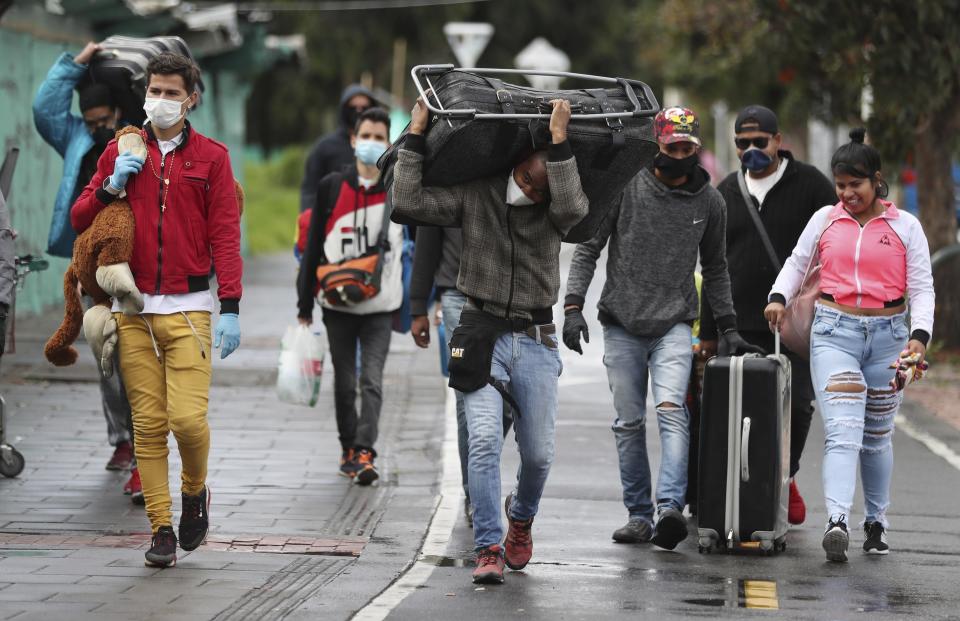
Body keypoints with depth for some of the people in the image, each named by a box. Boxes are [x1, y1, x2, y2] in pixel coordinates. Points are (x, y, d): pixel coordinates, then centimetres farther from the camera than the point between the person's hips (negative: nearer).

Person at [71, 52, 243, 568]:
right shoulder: (121, 152, 12)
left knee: (188, 418, -13)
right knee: (148, 423, -1)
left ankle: (195, 490, 16)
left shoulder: (211, 157, 6)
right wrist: (110, 187, -6)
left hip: (189, 307, -2)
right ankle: (161, 528, 5)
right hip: (134, 309, 2)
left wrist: (231, 307, -7)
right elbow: (80, 220, 14)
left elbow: (225, 234, 2)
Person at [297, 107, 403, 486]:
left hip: (380, 306, -1)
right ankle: (349, 449, 21)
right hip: (338, 304, 1)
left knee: (372, 381, -11)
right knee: (344, 383, 8)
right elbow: (314, 248, 6)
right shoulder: (332, 187, 4)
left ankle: (365, 453, -17)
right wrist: (305, 305, 4)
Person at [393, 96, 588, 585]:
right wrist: (415, 137, -9)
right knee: (484, 440, -17)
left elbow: (571, 208, -24)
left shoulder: (554, 208, 0)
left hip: (535, 342, 1)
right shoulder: (475, 194, 0)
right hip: (482, 335, -1)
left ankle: (521, 520, 37)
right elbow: (408, 204, -7)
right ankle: (488, 549, -15)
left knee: (538, 453, 5)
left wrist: (559, 141, -25)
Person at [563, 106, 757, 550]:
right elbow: (588, 248, 1)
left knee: (671, 409, -20)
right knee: (628, 423, 3)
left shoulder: (708, 201, 6)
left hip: (675, 325, 0)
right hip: (621, 325, 0)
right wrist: (574, 306, -9)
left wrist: (727, 327, 13)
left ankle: (670, 507, -31)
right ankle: (639, 514, 12)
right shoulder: (625, 187, -2)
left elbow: (715, 269, 17)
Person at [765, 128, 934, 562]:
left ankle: (876, 522, 27)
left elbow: (922, 289, 1)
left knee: (877, 436, 12)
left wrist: (919, 337, -13)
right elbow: (797, 262, 19)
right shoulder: (824, 220, 7)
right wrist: (779, 297, -1)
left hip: (887, 335, 1)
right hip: (833, 333, -1)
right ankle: (836, 522, -30)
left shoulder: (905, 226, 3)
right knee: (843, 431, -16)